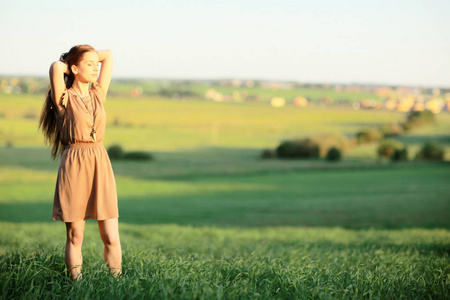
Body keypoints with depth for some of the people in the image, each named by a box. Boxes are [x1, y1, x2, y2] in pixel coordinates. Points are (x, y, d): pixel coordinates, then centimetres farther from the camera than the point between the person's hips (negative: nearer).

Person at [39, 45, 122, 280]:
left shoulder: (98, 94, 12)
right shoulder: (64, 99, -1)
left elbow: (108, 55, 18)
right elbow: (56, 67, -19)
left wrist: (81, 57, 19)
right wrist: (65, 65, 2)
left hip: (100, 165, 4)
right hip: (74, 166, -4)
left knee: (111, 238, 0)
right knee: (75, 237, 2)